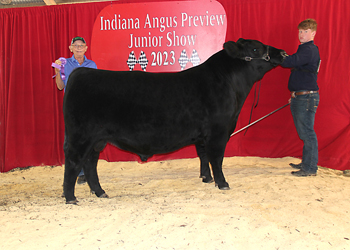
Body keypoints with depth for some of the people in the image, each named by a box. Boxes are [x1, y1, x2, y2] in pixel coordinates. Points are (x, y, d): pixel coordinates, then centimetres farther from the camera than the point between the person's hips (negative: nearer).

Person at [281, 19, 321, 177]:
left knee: (307, 133, -6)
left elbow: (289, 62, -29)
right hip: (300, 97, 10)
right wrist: (295, 94, 24)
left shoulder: (309, 50, -14)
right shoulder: (305, 49, 19)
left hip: (307, 98, -10)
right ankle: (306, 163, 26)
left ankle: (310, 168, 0)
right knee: (304, 133, 16)